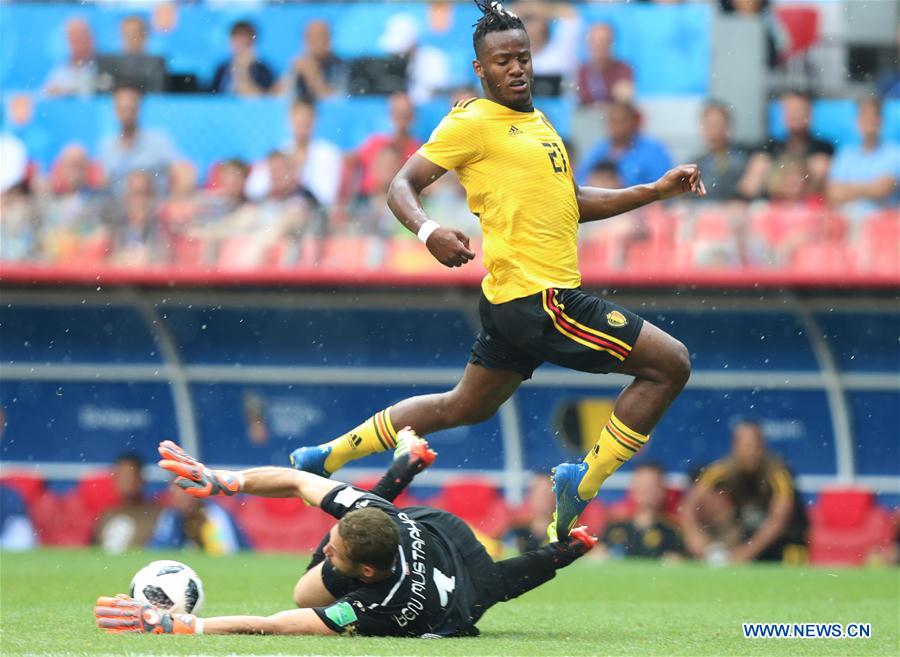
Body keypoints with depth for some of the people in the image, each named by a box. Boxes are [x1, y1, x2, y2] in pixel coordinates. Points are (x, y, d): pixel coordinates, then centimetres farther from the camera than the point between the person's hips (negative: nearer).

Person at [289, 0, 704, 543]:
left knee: (465, 407, 23)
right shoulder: (473, 123, -7)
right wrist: (429, 232, -29)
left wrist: (657, 191, 21)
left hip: (519, 303, 10)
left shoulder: (538, 121, 20)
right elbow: (403, 187, -8)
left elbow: (572, 202, 27)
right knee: (671, 362, -12)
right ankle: (583, 482, -6)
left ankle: (328, 456, 30)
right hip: (534, 296, -10)